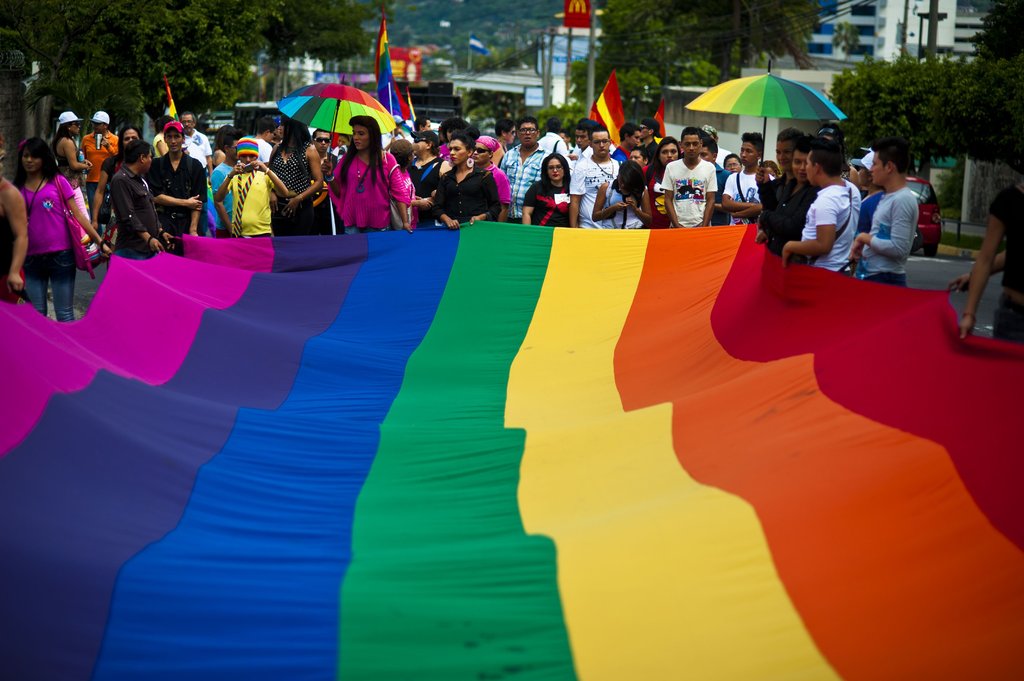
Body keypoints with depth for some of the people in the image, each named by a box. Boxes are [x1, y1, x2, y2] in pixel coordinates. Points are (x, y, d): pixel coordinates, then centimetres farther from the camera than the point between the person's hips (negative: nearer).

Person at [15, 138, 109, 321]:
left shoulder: (58, 181, 3)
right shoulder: (18, 188, 9)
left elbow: (77, 215, 2)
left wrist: (100, 242, -4)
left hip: (61, 255, -3)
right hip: (32, 258, 3)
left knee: (64, 314, 0)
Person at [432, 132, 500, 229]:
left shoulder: (483, 176, 7)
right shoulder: (446, 178, 17)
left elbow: (496, 206, 7)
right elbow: (437, 207, 12)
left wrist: (481, 217, -10)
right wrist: (448, 220, -7)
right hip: (452, 229, 3)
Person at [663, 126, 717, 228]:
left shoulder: (709, 168, 4)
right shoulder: (671, 167, 5)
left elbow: (710, 201, 2)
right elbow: (668, 200, 4)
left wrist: (704, 226, -8)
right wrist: (677, 225, -6)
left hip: (701, 225, 0)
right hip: (678, 226, 0)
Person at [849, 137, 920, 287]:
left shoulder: (902, 200, -16)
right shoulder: (887, 197, 15)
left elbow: (898, 248, -22)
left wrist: (865, 238, -11)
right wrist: (861, 244, 5)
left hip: (886, 281, -10)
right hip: (870, 276, 10)